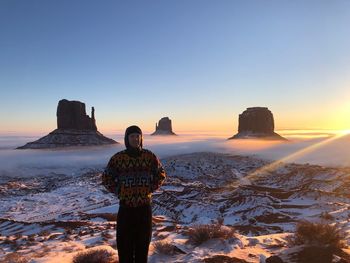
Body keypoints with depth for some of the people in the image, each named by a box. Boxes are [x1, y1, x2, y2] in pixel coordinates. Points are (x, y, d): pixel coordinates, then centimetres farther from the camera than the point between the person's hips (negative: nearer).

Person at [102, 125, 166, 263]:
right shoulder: (118, 158, -7)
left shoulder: (149, 156, -4)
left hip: (145, 206, 1)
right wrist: (117, 191, -3)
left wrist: (151, 188, 0)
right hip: (125, 206, -1)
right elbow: (106, 178, 5)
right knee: (124, 241, 8)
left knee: (143, 241, 14)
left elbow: (161, 174, 9)